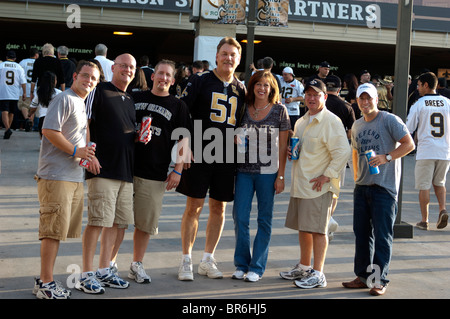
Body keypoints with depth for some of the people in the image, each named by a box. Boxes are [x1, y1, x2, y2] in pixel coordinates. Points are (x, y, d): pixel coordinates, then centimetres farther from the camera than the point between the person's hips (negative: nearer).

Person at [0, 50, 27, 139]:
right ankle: (7, 129, 24)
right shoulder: (19, 67, 4)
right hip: (15, 95, 2)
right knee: (11, 113, 14)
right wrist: (24, 93, 3)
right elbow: (23, 82, 0)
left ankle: (7, 129, -27)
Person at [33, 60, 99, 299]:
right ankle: (45, 284, -2)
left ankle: (45, 280, 19)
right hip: (56, 176, -9)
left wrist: (87, 154, 17)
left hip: (74, 177, 9)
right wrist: (75, 150, -15)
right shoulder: (64, 99, -8)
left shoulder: (82, 104, 21)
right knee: (53, 230, -8)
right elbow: (49, 130, -18)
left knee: (59, 231, 11)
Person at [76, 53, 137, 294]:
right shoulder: (99, 92, -1)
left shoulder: (130, 101, 21)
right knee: (98, 221, -8)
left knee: (118, 222, 8)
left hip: (126, 171, 7)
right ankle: (86, 275, 1)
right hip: (102, 169, -7)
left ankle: (103, 270, 18)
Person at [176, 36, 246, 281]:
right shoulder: (200, 81, -1)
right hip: (199, 155, -4)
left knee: (219, 208, 8)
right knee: (194, 206, -2)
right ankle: (186, 261, 9)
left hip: (227, 157, 4)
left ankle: (207, 260, 20)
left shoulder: (241, 89, 11)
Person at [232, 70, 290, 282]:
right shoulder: (244, 109, 6)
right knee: (240, 217, 0)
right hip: (244, 170, 2)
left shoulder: (279, 110, -1)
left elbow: (283, 146, -1)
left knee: (264, 219, 5)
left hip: (268, 172, -2)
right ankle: (241, 264, 15)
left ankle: (257, 267, 13)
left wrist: (281, 176, -5)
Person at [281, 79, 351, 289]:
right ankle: (304, 267, 30)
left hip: (319, 186, -8)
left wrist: (327, 176, -18)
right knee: (302, 227, 16)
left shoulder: (331, 121, -11)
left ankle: (318, 273, 2)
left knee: (317, 229, -5)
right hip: (299, 184, 8)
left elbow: (343, 152, -17)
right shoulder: (301, 122, 16)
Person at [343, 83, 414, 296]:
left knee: (382, 235, -4)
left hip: (384, 188, -7)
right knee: (361, 233, 11)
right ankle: (363, 276, 21)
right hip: (361, 187, 7)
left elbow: (409, 144, -12)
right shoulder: (357, 126, 15)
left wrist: (387, 157, -22)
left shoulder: (389, 120, -7)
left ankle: (379, 281, 2)